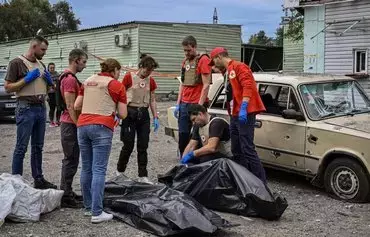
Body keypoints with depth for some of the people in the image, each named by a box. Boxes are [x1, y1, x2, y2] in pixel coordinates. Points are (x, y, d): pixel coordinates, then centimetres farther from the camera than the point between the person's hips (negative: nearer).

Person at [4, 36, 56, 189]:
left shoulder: (41, 65, 16)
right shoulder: (17, 63, -4)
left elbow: (49, 88, 25)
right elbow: (8, 87, -8)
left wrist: (49, 81, 4)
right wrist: (27, 79, -15)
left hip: (41, 108, 7)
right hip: (26, 108, -7)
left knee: (38, 147, 10)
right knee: (21, 148, -5)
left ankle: (38, 179, 16)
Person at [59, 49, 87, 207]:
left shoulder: (69, 77, 16)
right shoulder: (70, 79, -17)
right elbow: (70, 106, -20)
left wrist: (79, 124, 22)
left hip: (71, 124, 11)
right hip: (71, 124, -11)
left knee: (71, 160, 15)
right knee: (71, 160, -6)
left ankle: (67, 192, 23)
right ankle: (65, 197, 0)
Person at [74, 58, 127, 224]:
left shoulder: (88, 81, 17)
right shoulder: (117, 85, 3)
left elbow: (76, 106, 17)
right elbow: (123, 114, 2)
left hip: (83, 125, 6)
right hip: (102, 127, -6)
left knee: (86, 169, 13)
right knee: (99, 170, -7)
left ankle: (88, 207, 22)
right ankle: (97, 213, -8)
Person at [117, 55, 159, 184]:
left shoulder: (151, 81, 8)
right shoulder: (129, 77, -5)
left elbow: (152, 100, 13)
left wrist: (155, 117, 7)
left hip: (144, 114, 4)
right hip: (130, 113, -4)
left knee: (143, 146, 5)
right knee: (128, 145, 0)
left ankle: (143, 176, 11)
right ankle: (119, 171, 21)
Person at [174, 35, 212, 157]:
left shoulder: (203, 60, -7)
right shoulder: (185, 61, 15)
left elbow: (206, 85, -12)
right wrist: (178, 104, 12)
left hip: (196, 105, -7)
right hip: (184, 105, 7)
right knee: (183, 136, 8)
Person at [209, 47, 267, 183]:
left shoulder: (238, 67, -5)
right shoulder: (228, 72, 23)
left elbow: (248, 86, -18)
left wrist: (243, 107, -26)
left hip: (245, 114, -10)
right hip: (235, 115, 10)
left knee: (247, 149, -14)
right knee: (236, 151, 9)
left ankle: (261, 182, -12)